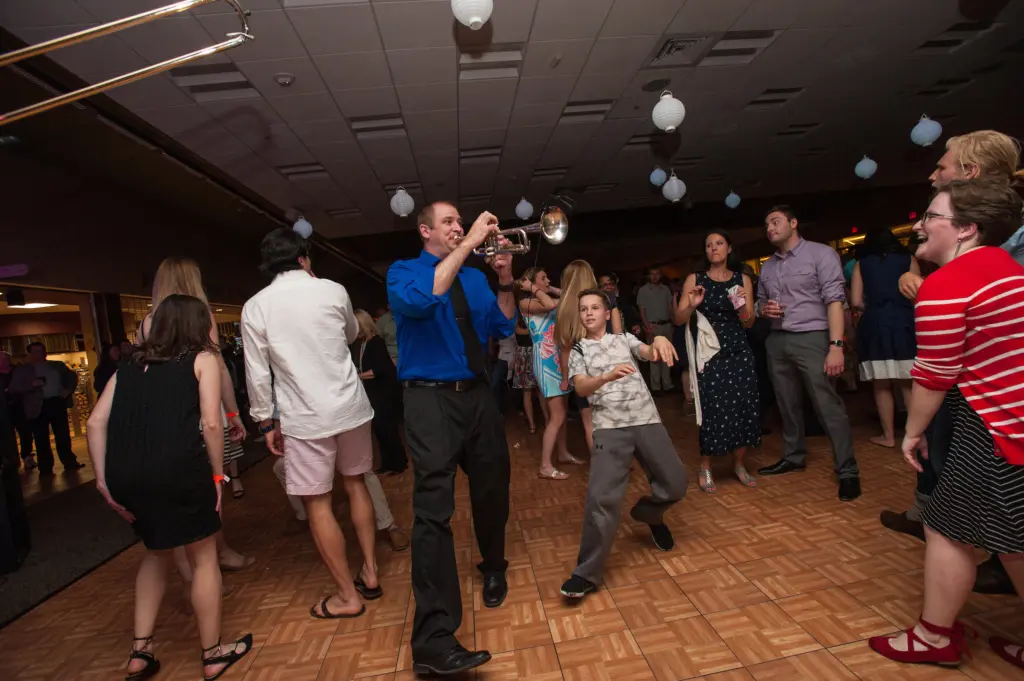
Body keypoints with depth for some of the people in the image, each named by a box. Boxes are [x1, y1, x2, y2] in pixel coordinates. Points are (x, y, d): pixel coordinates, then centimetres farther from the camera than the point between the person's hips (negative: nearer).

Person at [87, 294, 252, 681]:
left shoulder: (129, 368, 21)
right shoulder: (202, 359, 7)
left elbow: (96, 423, 11)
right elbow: (211, 423, -4)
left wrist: (103, 478, 13)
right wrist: (218, 475, 4)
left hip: (124, 474, 5)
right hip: (177, 469, -5)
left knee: (156, 551, 29)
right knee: (203, 557, 14)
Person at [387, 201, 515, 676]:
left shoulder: (474, 278, 13)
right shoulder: (404, 271, 0)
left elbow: (502, 328, 9)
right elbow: (418, 301, -25)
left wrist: (505, 283, -5)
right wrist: (469, 243, -22)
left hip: (477, 395, 6)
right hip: (431, 400, -5)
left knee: (492, 490, 17)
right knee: (433, 509, -12)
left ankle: (493, 568, 45)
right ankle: (434, 639, -6)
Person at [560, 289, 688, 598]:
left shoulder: (624, 338, 14)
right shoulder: (578, 351, 8)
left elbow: (651, 354, -4)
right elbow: (581, 389, -8)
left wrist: (660, 339, -29)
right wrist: (607, 376, -29)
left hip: (647, 421, 3)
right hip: (609, 427, -2)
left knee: (676, 484, 4)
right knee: (601, 497, -15)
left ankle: (649, 513, 39)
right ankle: (587, 572, -1)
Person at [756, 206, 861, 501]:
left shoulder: (820, 253, -5)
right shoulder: (767, 266, 14)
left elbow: (834, 300, -12)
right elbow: (761, 300, 25)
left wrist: (836, 345, -20)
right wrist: (764, 309, -1)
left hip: (811, 339, -6)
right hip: (777, 341, 6)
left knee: (829, 406, -5)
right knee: (788, 404, 13)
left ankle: (847, 471, 4)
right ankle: (794, 456, 27)